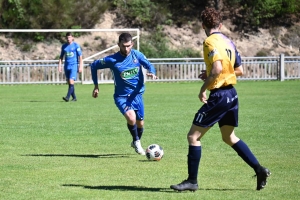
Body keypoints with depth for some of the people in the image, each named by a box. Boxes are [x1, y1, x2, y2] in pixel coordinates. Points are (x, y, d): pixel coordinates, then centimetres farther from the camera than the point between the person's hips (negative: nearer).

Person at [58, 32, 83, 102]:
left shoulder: (76, 45, -1)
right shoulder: (64, 46, 11)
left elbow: (80, 56, 0)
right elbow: (61, 57, 17)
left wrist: (80, 66, -5)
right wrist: (59, 66, 8)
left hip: (74, 65, -5)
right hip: (66, 66, 5)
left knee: (71, 81, -17)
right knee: (69, 83, 7)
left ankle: (67, 97, -23)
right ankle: (74, 97, 16)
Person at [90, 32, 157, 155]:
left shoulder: (137, 55, -6)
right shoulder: (112, 60, -13)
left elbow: (149, 66, -3)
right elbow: (94, 66, 0)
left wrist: (152, 73, -28)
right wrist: (96, 85, 2)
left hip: (137, 94, 3)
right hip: (121, 96, -3)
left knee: (140, 123, 10)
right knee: (131, 117, -27)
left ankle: (137, 143, 42)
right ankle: (136, 141, 0)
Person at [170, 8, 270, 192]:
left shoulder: (210, 42, -13)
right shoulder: (228, 42, 12)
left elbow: (217, 68, -26)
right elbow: (239, 70, 17)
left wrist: (203, 89, -15)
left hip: (219, 95, -9)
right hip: (232, 94, 9)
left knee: (193, 136, -1)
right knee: (230, 137, 22)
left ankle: (192, 181, 1)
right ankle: (260, 170, 16)